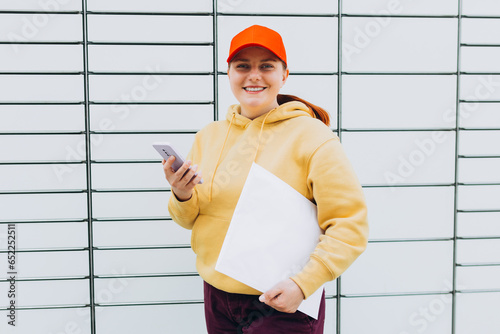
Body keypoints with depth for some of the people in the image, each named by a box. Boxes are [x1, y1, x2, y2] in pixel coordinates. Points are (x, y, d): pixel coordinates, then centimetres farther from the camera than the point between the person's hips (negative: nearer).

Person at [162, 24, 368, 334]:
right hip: (217, 297, 5)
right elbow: (190, 219, 11)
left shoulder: (313, 137, -10)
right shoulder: (209, 136, 4)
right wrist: (183, 196, -10)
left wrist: (303, 284, -19)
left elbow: (350, 227, -12)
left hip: (281, 302, -4)